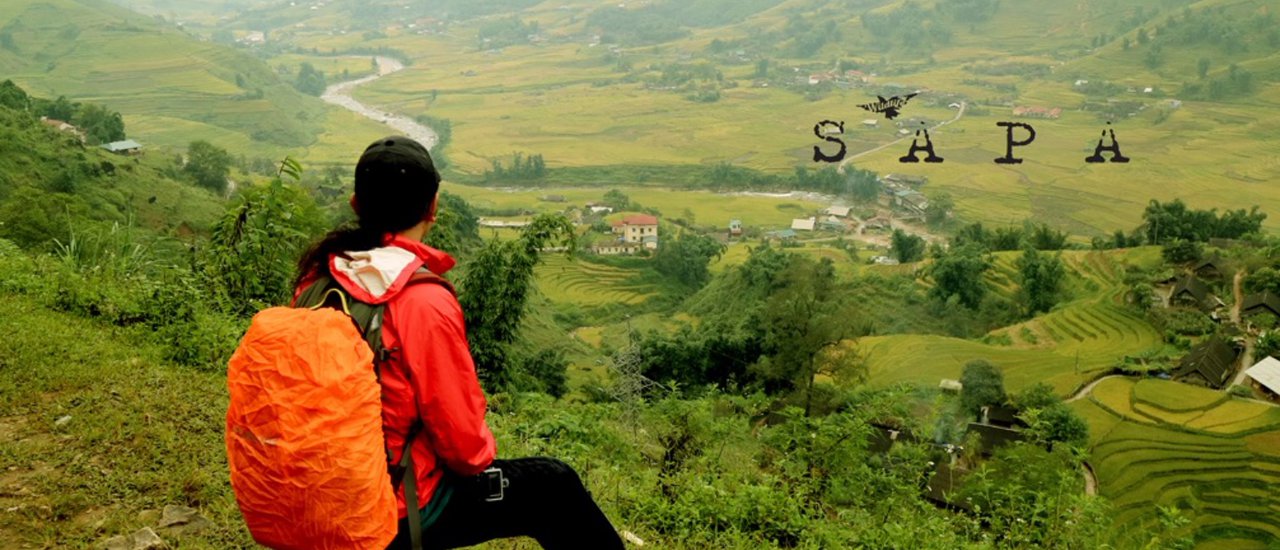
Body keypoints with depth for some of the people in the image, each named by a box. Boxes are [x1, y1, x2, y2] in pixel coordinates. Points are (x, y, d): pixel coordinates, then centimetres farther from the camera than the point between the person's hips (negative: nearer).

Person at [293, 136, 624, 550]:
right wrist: (483, 455, 3)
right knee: (554, 485, 12)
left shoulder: (317, 276, -6)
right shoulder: (426, 303, -26)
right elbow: (463, 441, -20)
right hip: (405, 511, -7)